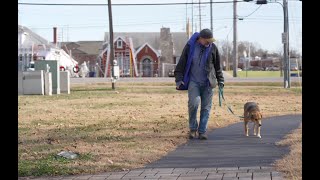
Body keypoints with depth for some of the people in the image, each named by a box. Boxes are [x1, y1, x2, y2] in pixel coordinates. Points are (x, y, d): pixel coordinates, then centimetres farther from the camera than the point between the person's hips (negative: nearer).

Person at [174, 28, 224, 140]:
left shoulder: (213, 48, 2)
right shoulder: (190, 47, -3)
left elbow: (218, 66, 13)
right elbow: (181, 64, 3)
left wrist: (221, 80, 14)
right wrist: (179, 80, -1)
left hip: (208, 83, 2)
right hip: (193, 82, -2)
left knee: (206, 107, 0)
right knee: (193, 103, -18)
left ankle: (202, 132, 8)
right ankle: (193, 129, 0)